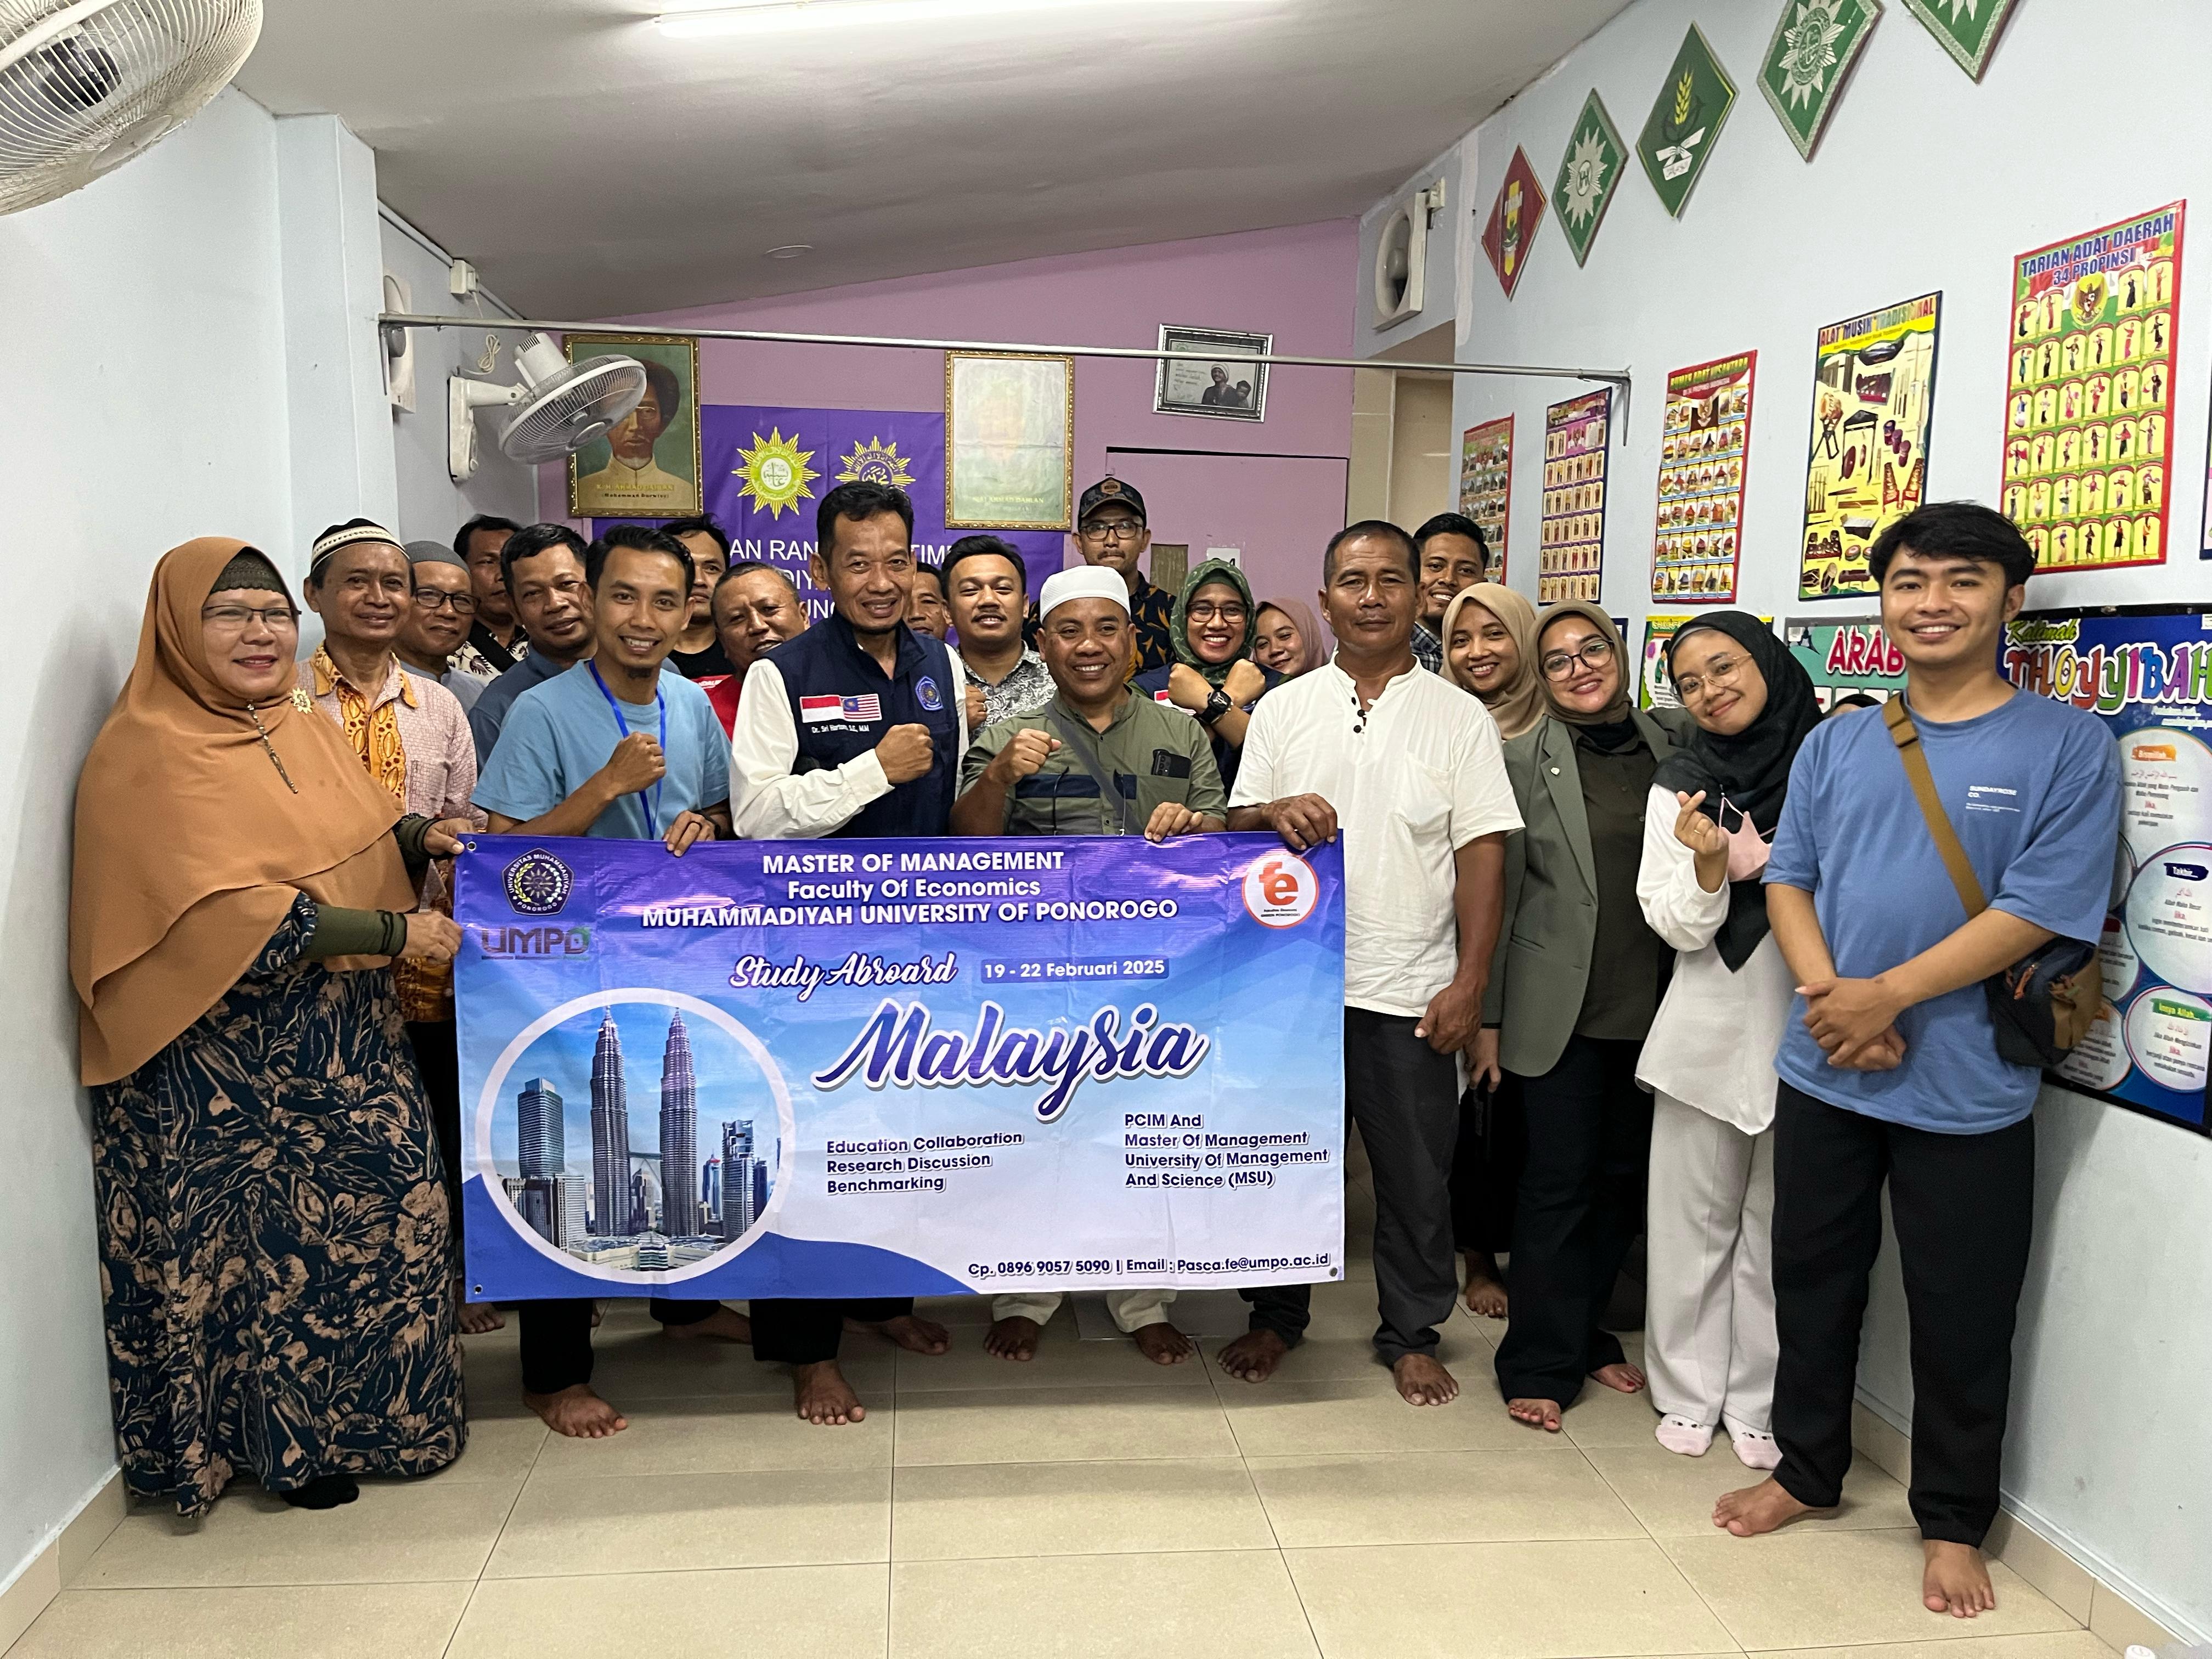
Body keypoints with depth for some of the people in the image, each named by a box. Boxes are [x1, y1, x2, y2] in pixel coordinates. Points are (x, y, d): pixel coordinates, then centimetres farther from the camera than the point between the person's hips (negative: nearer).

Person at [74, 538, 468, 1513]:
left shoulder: (303, 730, 10)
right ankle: (282, 1442, 23)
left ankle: (359, 1414, 31)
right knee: (266, 1241, 3)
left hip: (342, 1042, 8)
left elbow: (349, 843, 23)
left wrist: (418, 839, 1)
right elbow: (232, 918, -22)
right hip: (223, 1071, -8)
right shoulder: (148, 754, -14)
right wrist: (395, 935, -21)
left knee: (381, 1214, 13)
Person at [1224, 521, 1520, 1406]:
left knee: (1416, 1170, 8)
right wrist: (1275, 814, -16)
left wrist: (1470, 982, -8)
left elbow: (1483, 855, -1)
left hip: (1410, 989, -1)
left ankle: (1411, 1333, 26)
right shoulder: (1283, 709, 6)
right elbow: (1236, 828, 8)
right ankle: (1276, 1315, 31)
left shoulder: (1459, 718, 1)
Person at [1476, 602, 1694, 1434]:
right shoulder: (1526, 758, -3)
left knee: (1623, 1176, 13)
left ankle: (1586, 1333, 30)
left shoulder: (1673, 740, 5)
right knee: (1559, 1180, 1)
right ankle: (1540, 1365, 14)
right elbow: (1497, 891, -3)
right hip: (1558, 1007, -4)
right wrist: (1488, 1015, -4)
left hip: (1650, 1005, 4)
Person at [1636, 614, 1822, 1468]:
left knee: (1777, 1226, 8)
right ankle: (1689, 1392, 24)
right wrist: (1710, 863, -20)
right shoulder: (1680, 786, 2)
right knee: (1694, 1218, 9)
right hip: (1710, 1030, 1)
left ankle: (1758, 1401, 23)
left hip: (1811, 1034, -1)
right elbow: (1680, 927, -2)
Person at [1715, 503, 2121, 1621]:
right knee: (1812, 1280, 17)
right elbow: (1788, 877, 5)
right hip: (1823, 1073, 4)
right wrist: (1827, 994, -13)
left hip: (1967, 1095, -4)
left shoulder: (2066, 745, -6)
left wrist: (1886, 996, -18)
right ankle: (1807, 1469, 38)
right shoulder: (1837, 743, 7)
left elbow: (2040, 908, -14)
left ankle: (1953, 1523, 30)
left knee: (1961, 1316, 10)